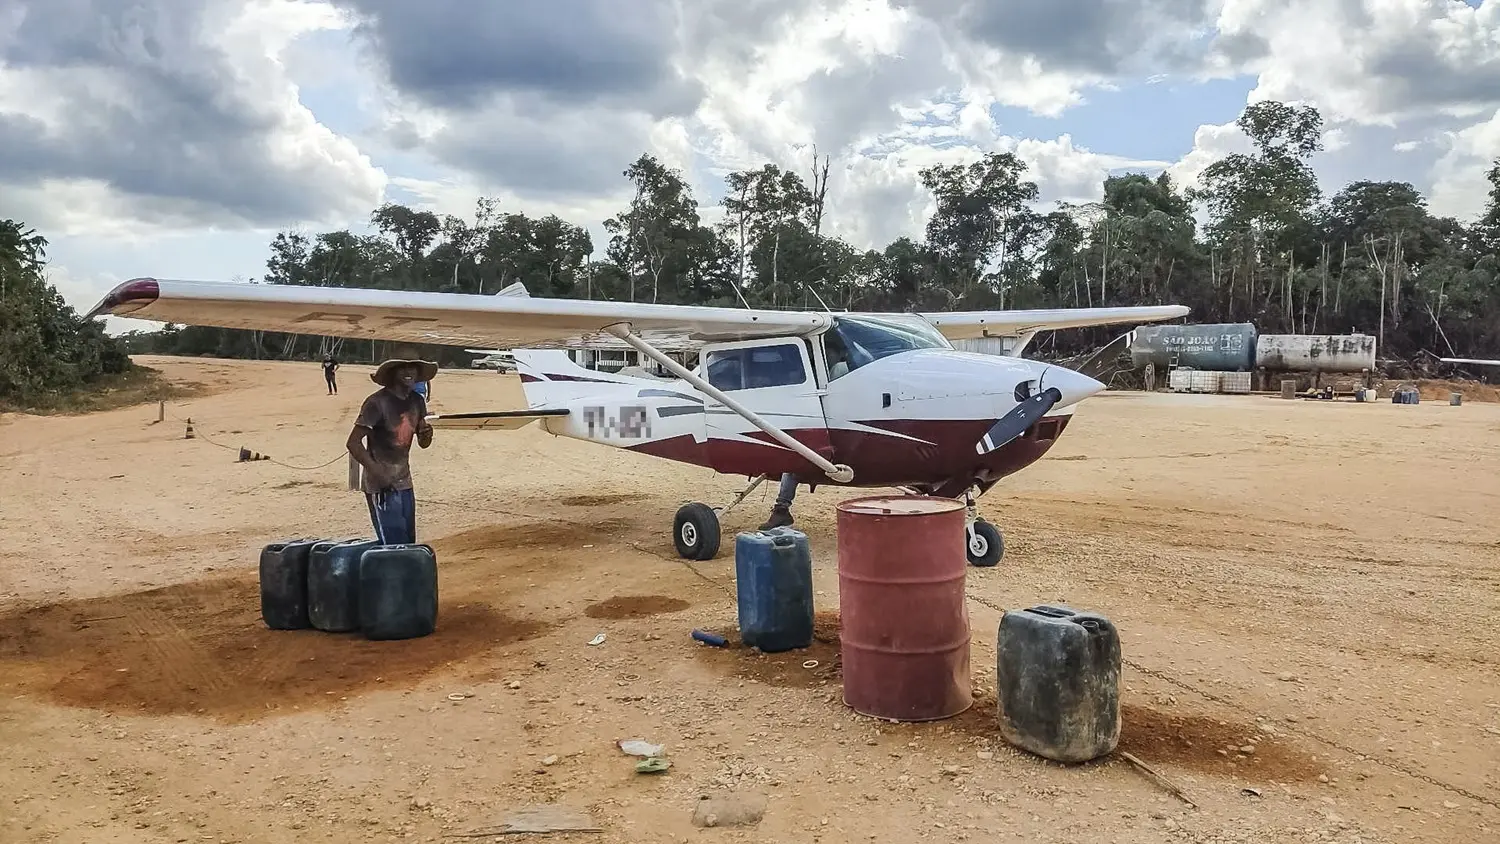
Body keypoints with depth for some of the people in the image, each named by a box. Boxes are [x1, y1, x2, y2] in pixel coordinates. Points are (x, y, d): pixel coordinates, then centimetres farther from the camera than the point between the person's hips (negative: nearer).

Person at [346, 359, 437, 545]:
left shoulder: (417, 401, 6)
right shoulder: (377, 402, -15)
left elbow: (423, 443, 14)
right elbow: (353, 443, -16)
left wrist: (427, 435, -9)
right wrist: (377, 472, -21)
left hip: (404, 483, 8)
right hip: (381, 487, -7)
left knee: (409, 545, 12)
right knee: (394, 546, -9)